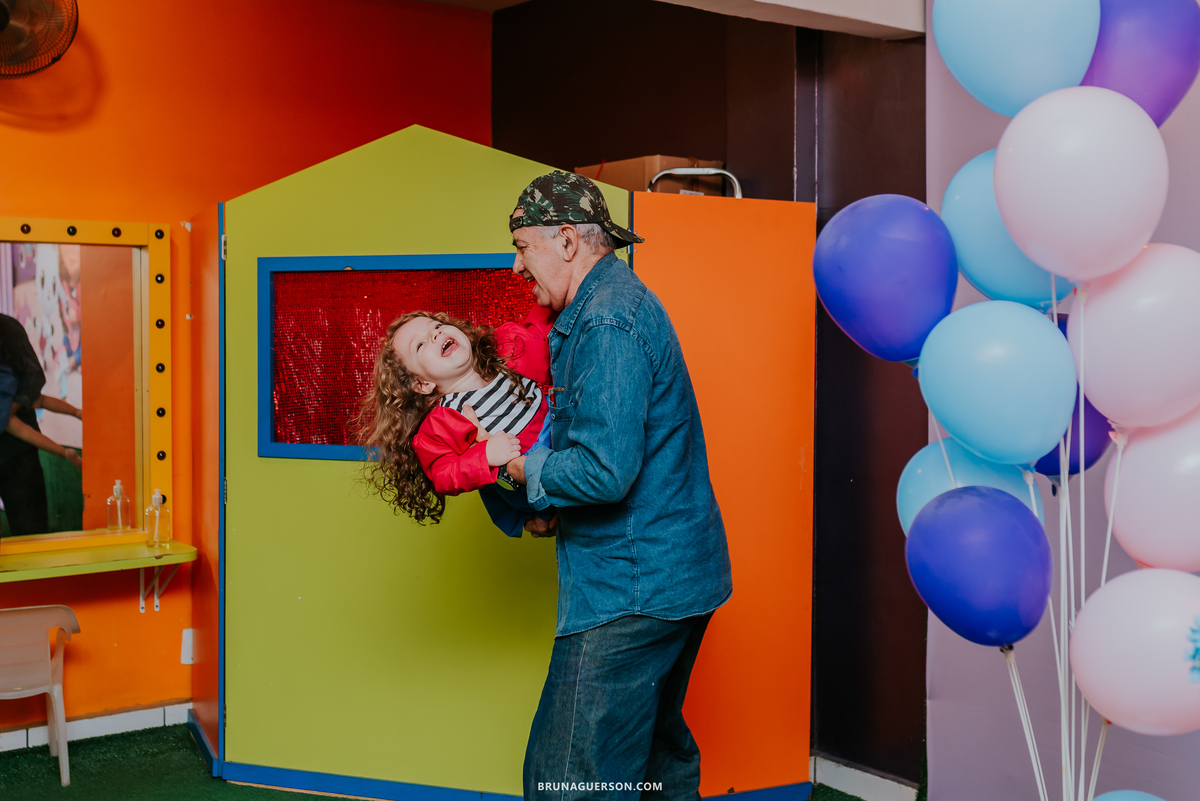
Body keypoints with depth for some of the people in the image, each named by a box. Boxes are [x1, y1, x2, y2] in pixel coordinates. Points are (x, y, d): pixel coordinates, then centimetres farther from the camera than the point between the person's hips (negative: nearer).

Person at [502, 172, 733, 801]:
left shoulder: (607, 323, -18)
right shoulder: (623, 300, 17)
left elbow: (604, 470, -26)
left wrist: (530, 470, -8)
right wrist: (558, 512, 13)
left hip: (631, 591, -11)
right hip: (678, 576, 11)